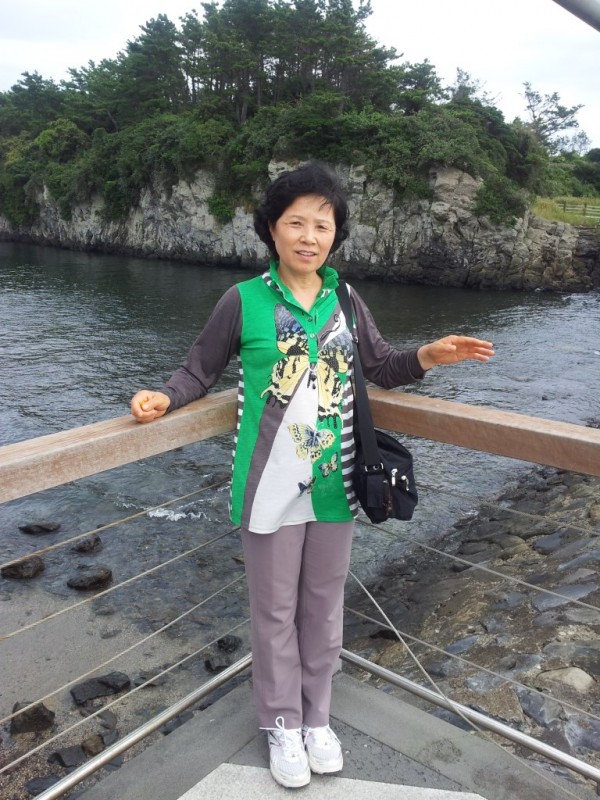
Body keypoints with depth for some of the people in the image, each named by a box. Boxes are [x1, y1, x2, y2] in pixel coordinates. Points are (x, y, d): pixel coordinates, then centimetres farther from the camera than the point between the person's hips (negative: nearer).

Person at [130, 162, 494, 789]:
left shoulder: (346, 302, 3)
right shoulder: (243, 301, -7)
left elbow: (382, 368, 12)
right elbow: (200, 370, 0)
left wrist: (427, 357, -5)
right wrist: (165, 398, -18)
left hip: (334, 485, 3)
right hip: (271, 490, -3)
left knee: (323, 607, 18)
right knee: (275, 611, 13)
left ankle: (316, 717, 42)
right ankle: (282, 724, 37)